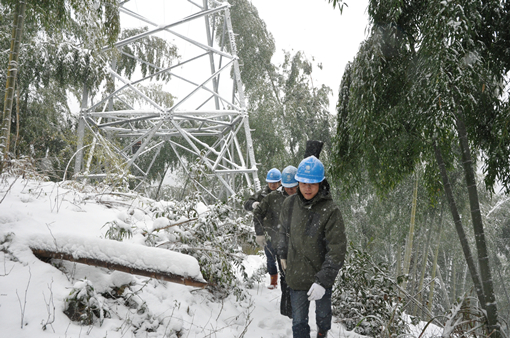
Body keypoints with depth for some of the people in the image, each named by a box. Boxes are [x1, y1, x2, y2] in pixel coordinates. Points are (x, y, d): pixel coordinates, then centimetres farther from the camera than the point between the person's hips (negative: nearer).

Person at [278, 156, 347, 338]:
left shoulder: (330, 211, -20)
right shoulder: (290, 204, -6)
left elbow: (336, 250, -20)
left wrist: (323, 281, -23)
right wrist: (283, 254, 21)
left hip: (322, 276, -2)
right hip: (296, 275, 2)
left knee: (323, 313, 23)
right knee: (299, 322, 8)